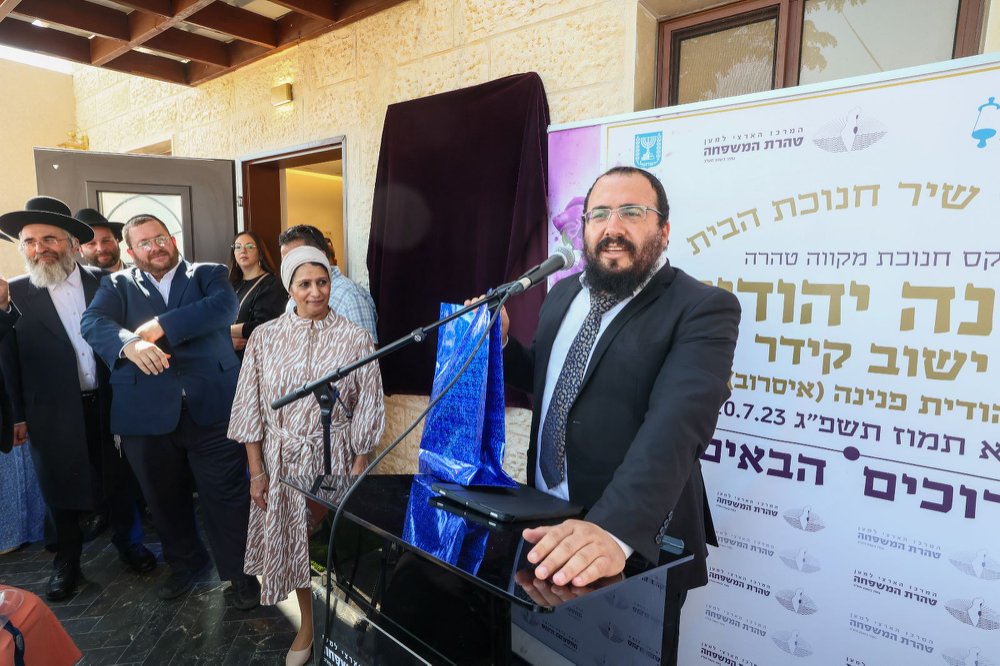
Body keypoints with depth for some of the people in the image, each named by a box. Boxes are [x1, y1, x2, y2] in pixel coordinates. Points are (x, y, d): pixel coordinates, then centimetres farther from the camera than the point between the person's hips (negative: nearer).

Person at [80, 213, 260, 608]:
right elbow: (93, 322, -7)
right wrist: (129, 343, -28)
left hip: (212, 407, -2)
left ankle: (239, 571, 21)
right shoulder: (117, 285, 12)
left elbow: (224, 307, -13)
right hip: (146, 413, 3)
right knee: (165, 498, 17)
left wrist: (161, 326, -18)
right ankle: (184, 563, 39)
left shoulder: (209, 274, 8)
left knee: (226, 495, 3)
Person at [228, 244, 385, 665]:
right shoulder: (265, 337, -2)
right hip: (282, 460, 2)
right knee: (292, 542, 14)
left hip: (334, 458, -2)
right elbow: (251, 408, 1)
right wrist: (256, 470, -1)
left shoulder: (356, 339, -7)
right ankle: (307, 625, 38)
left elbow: (367, 410, -5)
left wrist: (359, 471, -7)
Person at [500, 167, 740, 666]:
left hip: (637, 542, -5)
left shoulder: (703, 309, -16)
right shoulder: (563, 294, 5)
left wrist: (615, 529, -43)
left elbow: (676, 425, -31)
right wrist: (500, 342, -2)